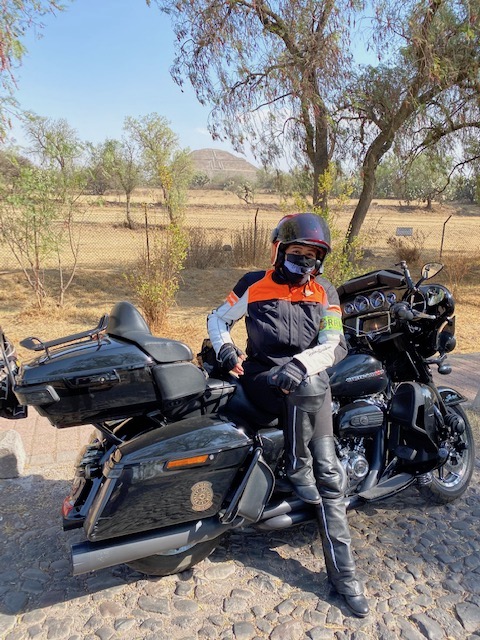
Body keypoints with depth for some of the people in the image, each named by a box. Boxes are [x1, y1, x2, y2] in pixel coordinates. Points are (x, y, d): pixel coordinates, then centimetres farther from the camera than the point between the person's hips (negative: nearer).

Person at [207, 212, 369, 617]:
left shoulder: (325, 293, 6)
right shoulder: (253, 286, 3)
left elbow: (335, 345, -5)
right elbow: (218, 318, 12)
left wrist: (300, 365, -25)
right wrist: (225, 348, -9)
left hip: (311, 383, 2)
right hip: (262, 380, -1)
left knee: (328, 473, -8)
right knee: (307, 388, -35)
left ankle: (342, 573, 4)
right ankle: (298, 466, -11)